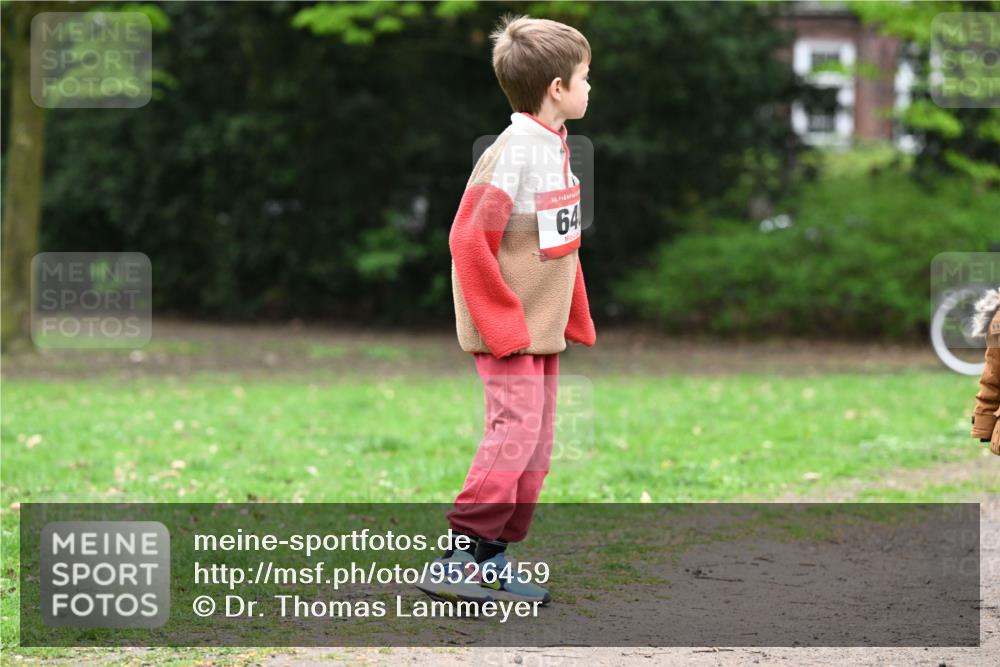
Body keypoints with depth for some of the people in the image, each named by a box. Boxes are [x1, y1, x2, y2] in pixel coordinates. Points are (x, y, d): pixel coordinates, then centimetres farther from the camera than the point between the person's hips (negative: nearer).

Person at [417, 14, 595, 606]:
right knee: (514, 434, -13)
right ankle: (461, 558, -8)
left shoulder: (556, 148, 11)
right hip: (507, 330, -9)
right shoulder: (513, 155, -18)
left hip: (542, 327, 9)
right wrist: (503, 324, -19)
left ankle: (494, 555, 16)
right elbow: (469, 239, -22)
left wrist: (574, 318, 16)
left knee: (536, 444, 10)